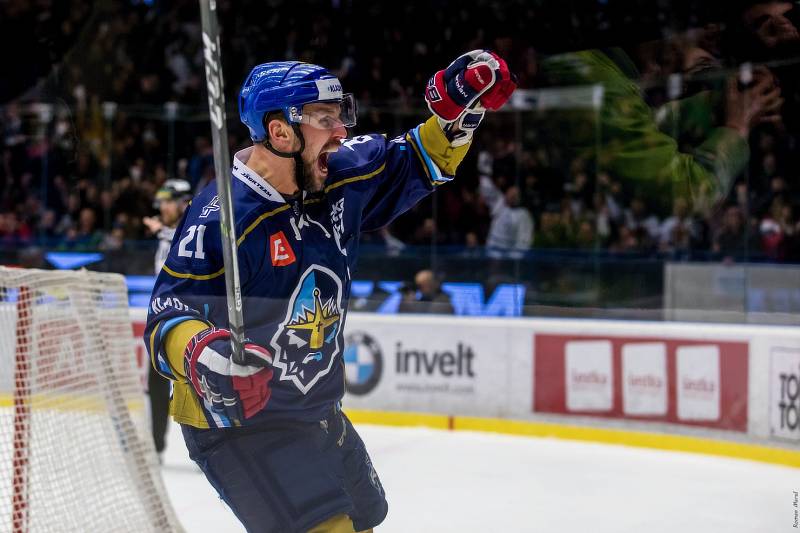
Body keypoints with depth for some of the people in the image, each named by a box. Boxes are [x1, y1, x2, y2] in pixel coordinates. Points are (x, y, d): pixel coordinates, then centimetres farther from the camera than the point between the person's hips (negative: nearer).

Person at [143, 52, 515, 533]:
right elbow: (168, 316, -24)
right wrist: (204, 357, -45)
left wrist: (459, 111, -6)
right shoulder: (221, 217, -25)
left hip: (320, 415, 9)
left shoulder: (340, 178, -3)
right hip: (239, 422, -8)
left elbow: (412, 165, 11)